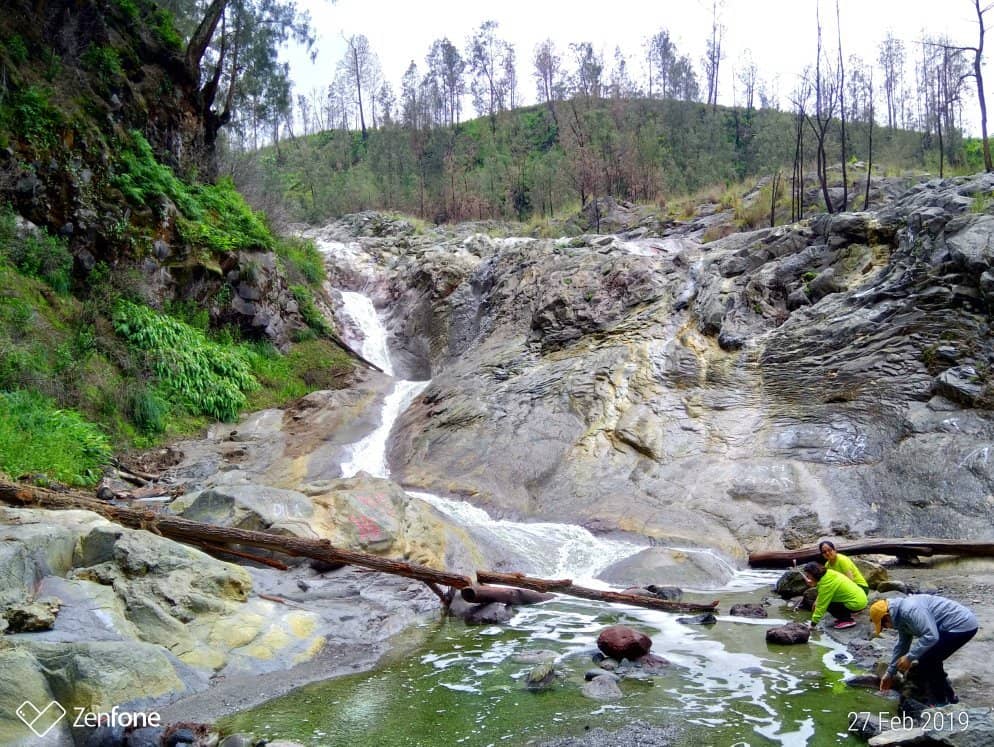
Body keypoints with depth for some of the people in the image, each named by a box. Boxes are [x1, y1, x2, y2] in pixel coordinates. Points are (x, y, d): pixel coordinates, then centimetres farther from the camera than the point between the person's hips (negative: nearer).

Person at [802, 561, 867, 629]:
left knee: (827, 604, -11)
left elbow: (821, 605, -20)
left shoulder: (826, 584, -23)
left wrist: (813, 624, -15)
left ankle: (848, 620, -4)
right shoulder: (829, 573, 3)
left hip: (856, 603, -9)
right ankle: (846, 616, 13)